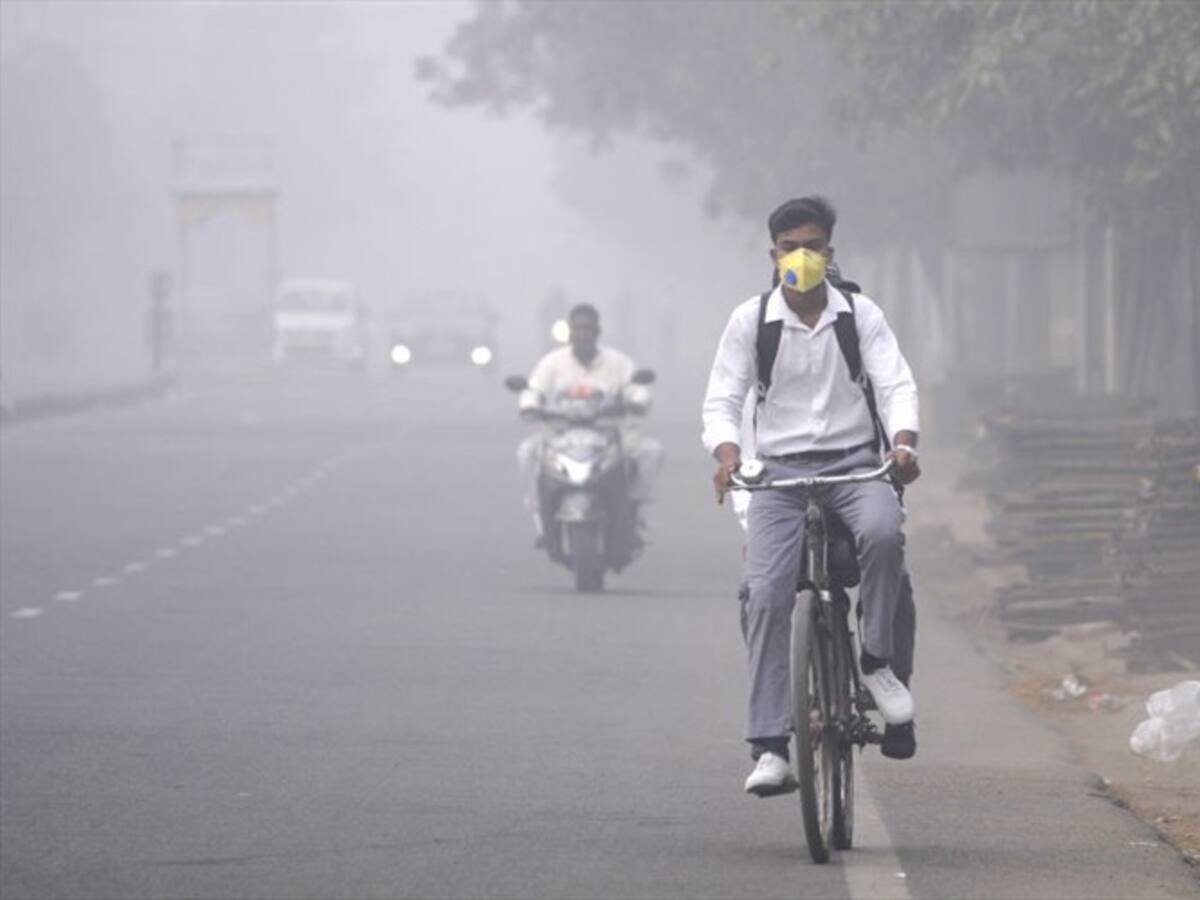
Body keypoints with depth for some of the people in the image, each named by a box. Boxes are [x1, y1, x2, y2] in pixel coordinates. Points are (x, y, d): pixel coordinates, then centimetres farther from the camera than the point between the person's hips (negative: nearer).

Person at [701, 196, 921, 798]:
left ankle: (881, 663, -14)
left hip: (854, 461, 0)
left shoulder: (860, 315, 5)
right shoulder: (750, 321, 4)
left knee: (883, 533, -35)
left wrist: (903, 442, -25)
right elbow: (722, 399, 2)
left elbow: (896, 385, -4)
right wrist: (727, 451, -20)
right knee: (766, 595, -19)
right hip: (780, 471, 0)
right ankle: (769, 748, -21)